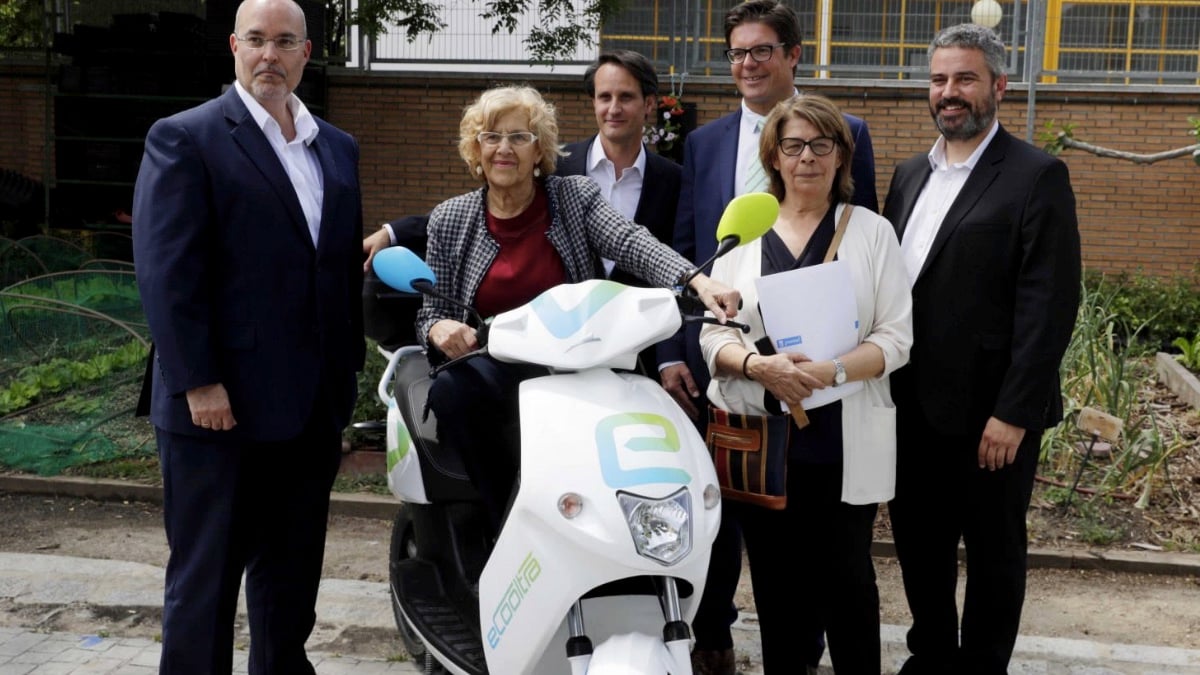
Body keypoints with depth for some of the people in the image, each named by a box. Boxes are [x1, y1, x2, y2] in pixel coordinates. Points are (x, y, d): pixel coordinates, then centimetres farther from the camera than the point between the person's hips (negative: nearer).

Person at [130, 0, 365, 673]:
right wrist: (198, 384, -17)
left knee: (292, 573, 15)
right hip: (221, 407, -6)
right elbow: (167, 272, -12)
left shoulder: (338, 148, 14)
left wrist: (349, 372, 11)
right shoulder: (183, 139, -5)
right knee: (206, 575, 5)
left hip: (310, 409, 6)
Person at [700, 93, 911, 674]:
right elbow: (713, 333, 5)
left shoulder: (872, 231, 4)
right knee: (774, 583, 10)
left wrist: (831, 371, -19)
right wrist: (759, 365, -16)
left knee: (846, 582, 3)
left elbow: (896, 337, -2)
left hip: (844, 439, -2)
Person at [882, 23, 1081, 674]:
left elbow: (1050, 304, -15)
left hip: (989, 412, -6)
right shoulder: (910, 174, 12)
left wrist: (1014, 413, -19)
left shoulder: (1037, 176, -9)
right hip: (913, 404, 6)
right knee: (918, 541, 17)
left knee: (992, 550, 10)